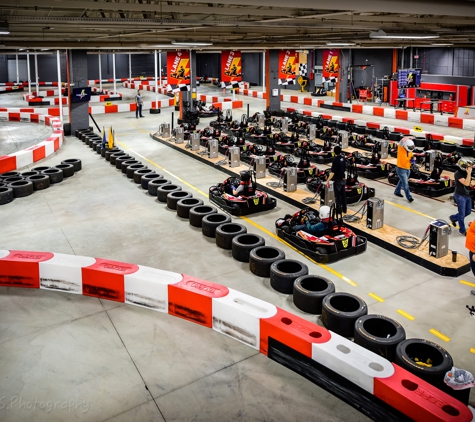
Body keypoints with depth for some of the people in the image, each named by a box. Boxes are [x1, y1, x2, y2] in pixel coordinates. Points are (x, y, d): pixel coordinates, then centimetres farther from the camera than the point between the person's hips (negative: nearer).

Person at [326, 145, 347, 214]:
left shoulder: (335, 160, -21)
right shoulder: (343, 158, 1)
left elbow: (333, 172, -23)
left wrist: (328, 180, -18)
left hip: (337, 180, -7)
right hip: (343, 179, 7)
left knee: (337, 196, 3)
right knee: (343, 195, 15)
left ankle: (339, 210, 9)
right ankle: (344, 209, 22)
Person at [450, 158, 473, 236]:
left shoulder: (466, 172, 2)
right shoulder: (458, 174, -20)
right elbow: (466, 183, -27)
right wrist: (469, 173, -28)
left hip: (467, 195, 8)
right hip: (460, 196, -8)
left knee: (468, 212, 18)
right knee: (462, 214, 2)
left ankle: (453, 218, 39)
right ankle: (462, 230, 17)